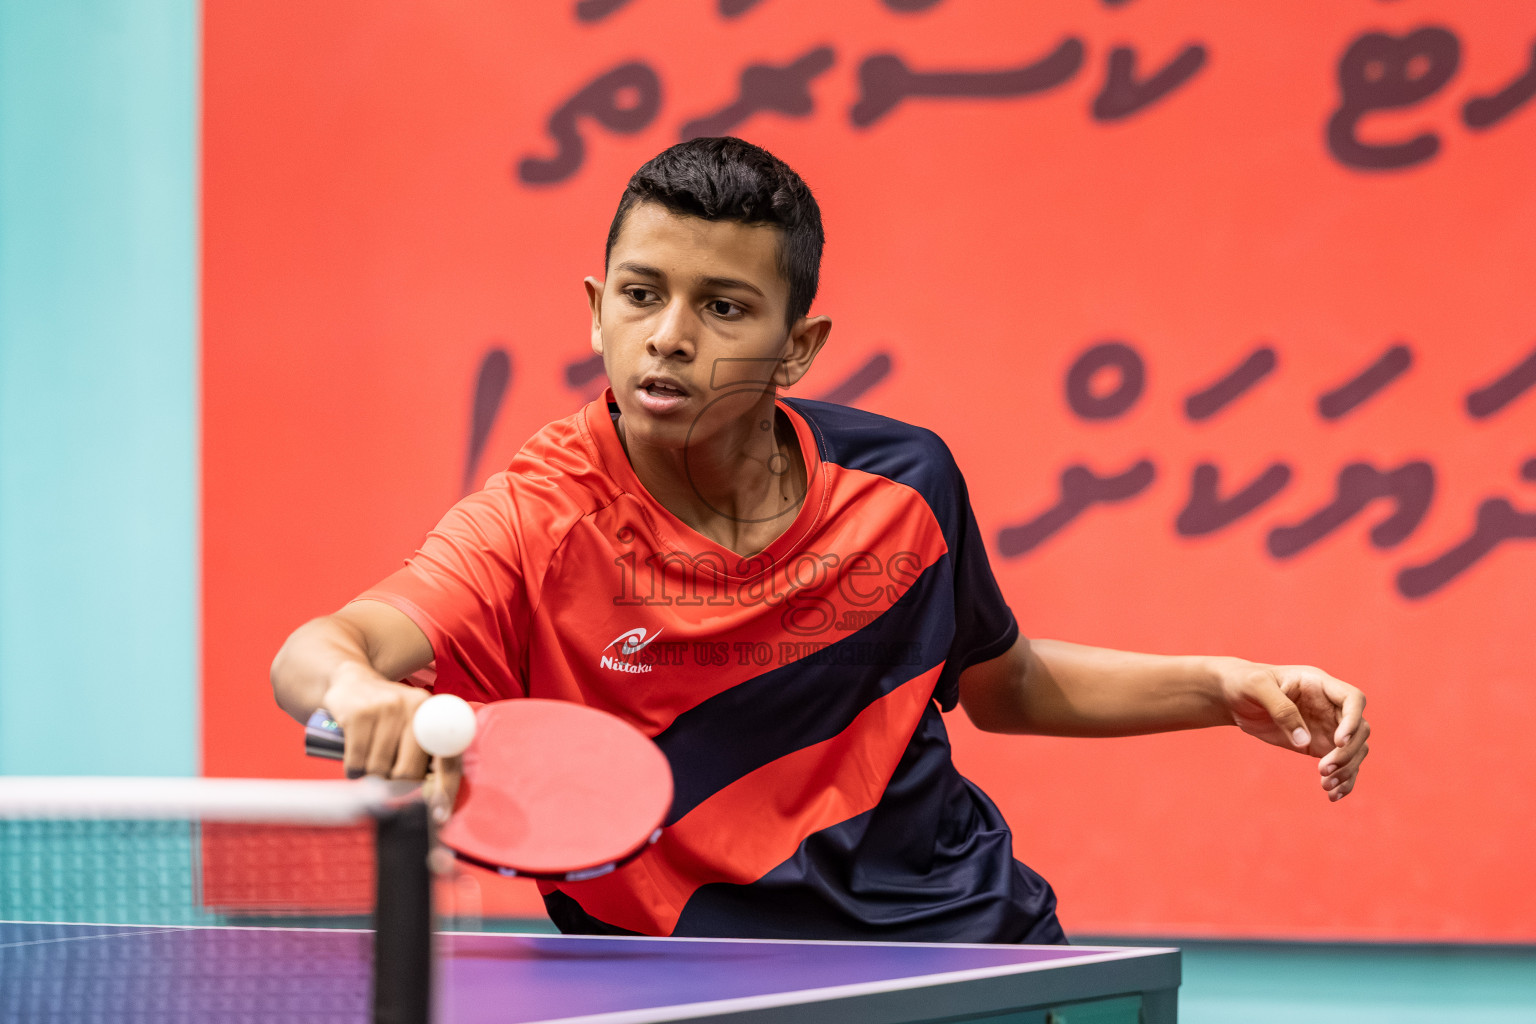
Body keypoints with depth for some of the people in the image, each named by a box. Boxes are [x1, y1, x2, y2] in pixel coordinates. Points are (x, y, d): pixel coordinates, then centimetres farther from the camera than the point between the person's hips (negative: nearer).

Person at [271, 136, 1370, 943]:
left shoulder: (903, 481, -4)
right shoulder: (543, 527, -16)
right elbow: (311, 654, -33)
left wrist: (1228, 688, 4)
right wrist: (359, 689, -57)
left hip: (977, 941, 4)